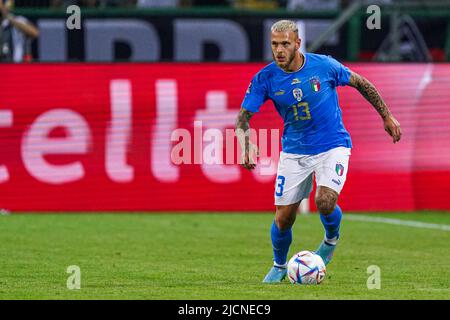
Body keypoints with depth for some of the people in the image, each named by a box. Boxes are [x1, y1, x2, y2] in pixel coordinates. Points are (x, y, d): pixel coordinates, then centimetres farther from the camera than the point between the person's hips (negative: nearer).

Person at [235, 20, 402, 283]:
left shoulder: (324, 65, -13)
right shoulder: (265, 78, -11)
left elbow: (360, 83, 2)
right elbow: (244, 116, -9)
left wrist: (387, 116, 7)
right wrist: (246, 145, -30)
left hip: (333, 146, -2)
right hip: (294, 151, 2)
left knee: (325, 201, -25)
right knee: (283, 218, 0)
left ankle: (331, 239, 11)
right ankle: (279, 267, 30)